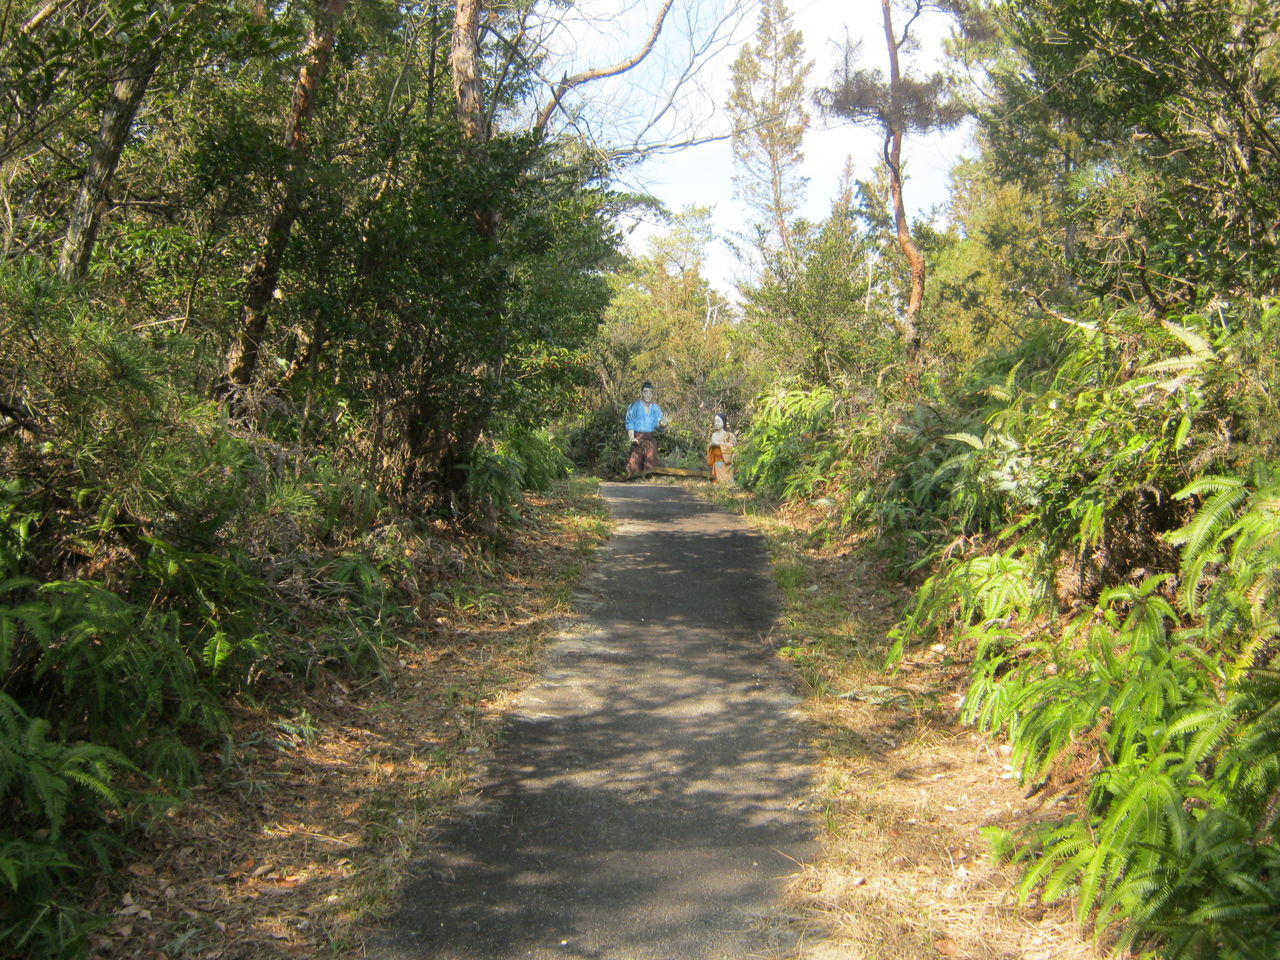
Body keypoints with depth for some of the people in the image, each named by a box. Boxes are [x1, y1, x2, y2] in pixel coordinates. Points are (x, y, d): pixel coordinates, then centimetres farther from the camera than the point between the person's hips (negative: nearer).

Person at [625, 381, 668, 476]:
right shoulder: (634, 407, 2)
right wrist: (632, 438, -20)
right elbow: (630, 424, -4)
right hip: (638, 438, -2)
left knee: (651, 463, -6)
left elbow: (658, 425, 3)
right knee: (635, 464, -9)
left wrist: (662, 424, -22)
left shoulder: (656, 408, 10)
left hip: (651, 439, 3)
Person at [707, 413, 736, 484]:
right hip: (716, 463, 4)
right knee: (717, 481, -1)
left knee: (725, 481, -12)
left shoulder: (728, 435, 1)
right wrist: (711, 444, -2)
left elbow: (733, 445, -13)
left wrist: (719, 444, -13)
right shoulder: (714, 435, 15)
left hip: (725, 463, -4)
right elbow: (709, 448, 21)